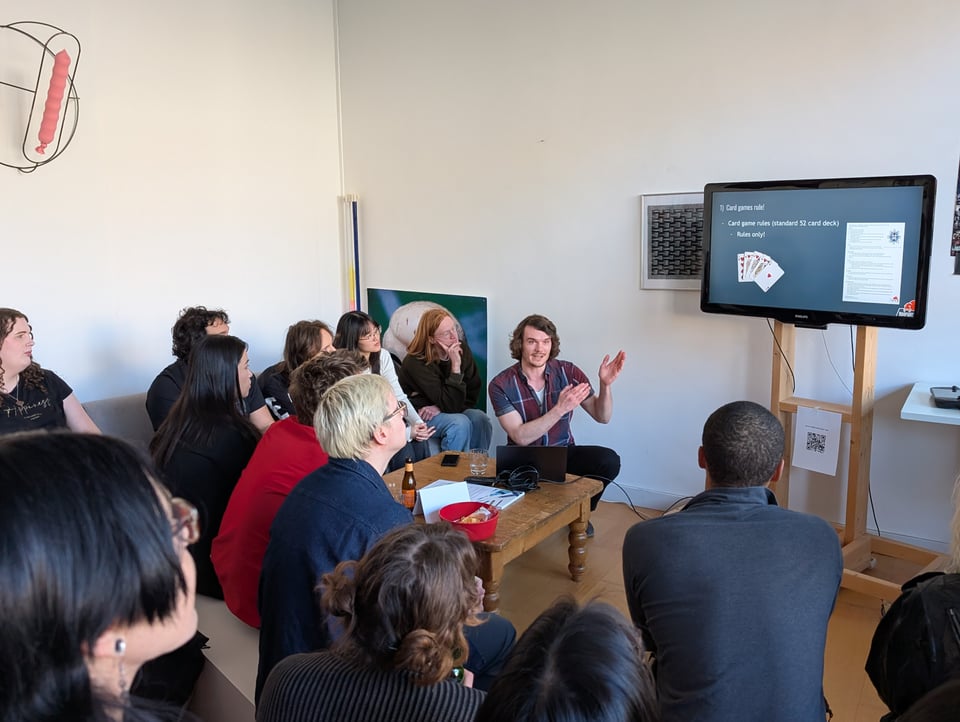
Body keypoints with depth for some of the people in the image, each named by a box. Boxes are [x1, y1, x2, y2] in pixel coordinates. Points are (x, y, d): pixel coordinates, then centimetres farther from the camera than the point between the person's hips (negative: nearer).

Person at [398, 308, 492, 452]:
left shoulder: (461, 347, -6)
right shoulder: (415, 363, -23)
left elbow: (473, 393, -4)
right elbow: (450, 405, -25)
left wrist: (441, 408, -18)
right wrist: (455, 366, -32)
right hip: (419, 415, -5)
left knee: (480, 419, -23)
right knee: (460, 423, -31)